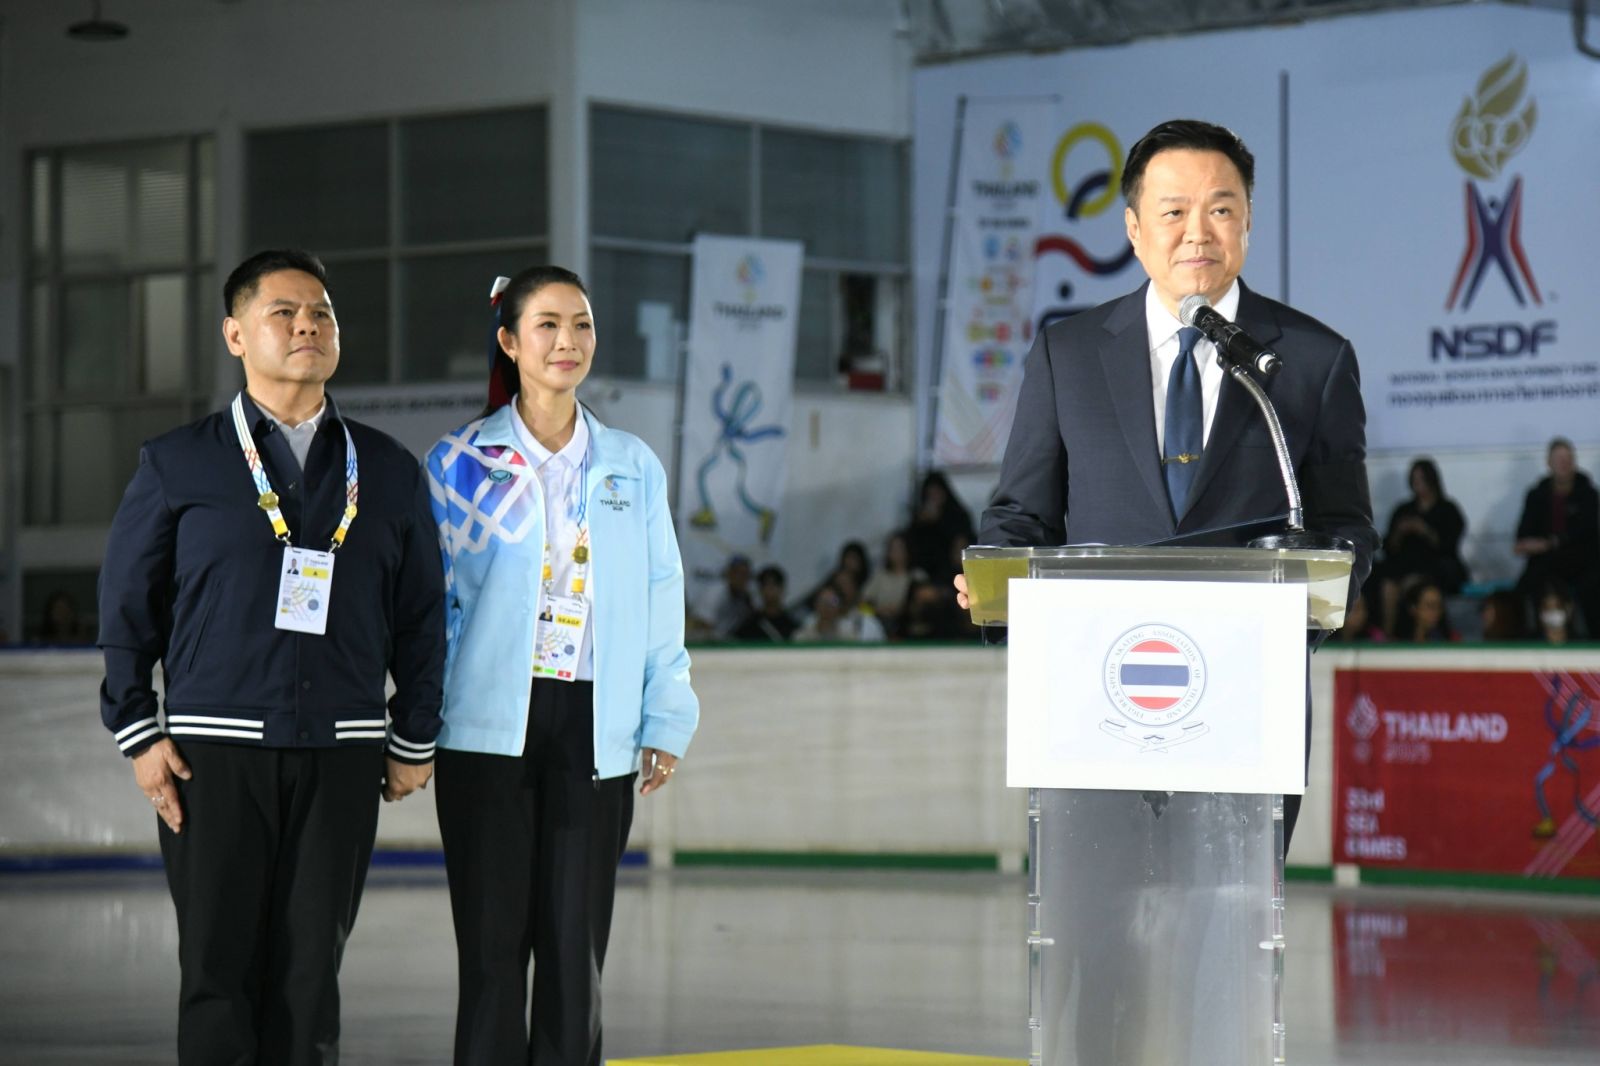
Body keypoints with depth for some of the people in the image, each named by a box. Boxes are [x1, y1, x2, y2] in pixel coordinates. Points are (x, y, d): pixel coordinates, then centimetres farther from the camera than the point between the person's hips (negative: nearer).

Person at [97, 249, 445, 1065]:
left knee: (311, 966, 2)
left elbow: (421, 615, 14)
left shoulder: (389, 472, 11)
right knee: (218, 968, -2)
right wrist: (138, 735, -2)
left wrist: (414, 742, 11)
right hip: (213, 752, -2)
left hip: (340, 754, 2)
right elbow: (126, 607, 4)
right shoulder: (178, 464, 4)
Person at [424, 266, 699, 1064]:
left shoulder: (633, 467, 10)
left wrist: (666, 723, 4)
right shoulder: (460, 462, 3)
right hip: (489, 727, -2)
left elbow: (661, 603, 10)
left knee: (577, 942, 3)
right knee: (492, 941, -2)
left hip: (593, 729, 2)